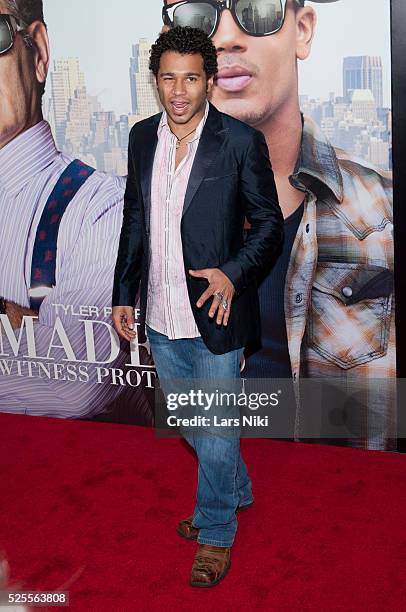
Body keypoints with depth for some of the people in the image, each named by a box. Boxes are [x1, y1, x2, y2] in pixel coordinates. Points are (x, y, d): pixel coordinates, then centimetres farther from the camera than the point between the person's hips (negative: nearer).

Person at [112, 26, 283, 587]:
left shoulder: (242, 141, -11)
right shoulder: (142, 137, 4)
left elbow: (269, 222, -5)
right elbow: (134, 220, 12)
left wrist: (233, 272, -21)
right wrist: (123, 294, 10)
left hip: (214, 314, -5)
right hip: (160, 315, 6)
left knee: (215, 429, 6)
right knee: (189, 421, 21)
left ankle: (216, 534, 29)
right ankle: (237, 488, 47)